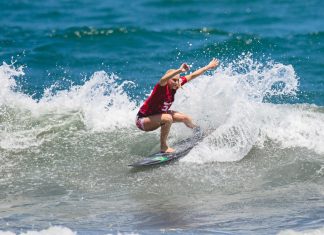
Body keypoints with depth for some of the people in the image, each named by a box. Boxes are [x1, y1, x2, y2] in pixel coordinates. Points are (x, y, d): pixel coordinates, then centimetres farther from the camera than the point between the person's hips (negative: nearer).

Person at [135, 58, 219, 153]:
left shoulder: (176, 84, -10)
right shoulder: (162, 86, -31)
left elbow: (192, 76, -1)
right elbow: (163, 80, -57)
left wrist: (208, 67, 3)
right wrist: (179, 70, -70)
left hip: (159, 114, 9)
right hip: (143, 120, -9)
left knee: (185, 118, 14)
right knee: (167, 118, -35)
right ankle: (164, 147, -22)